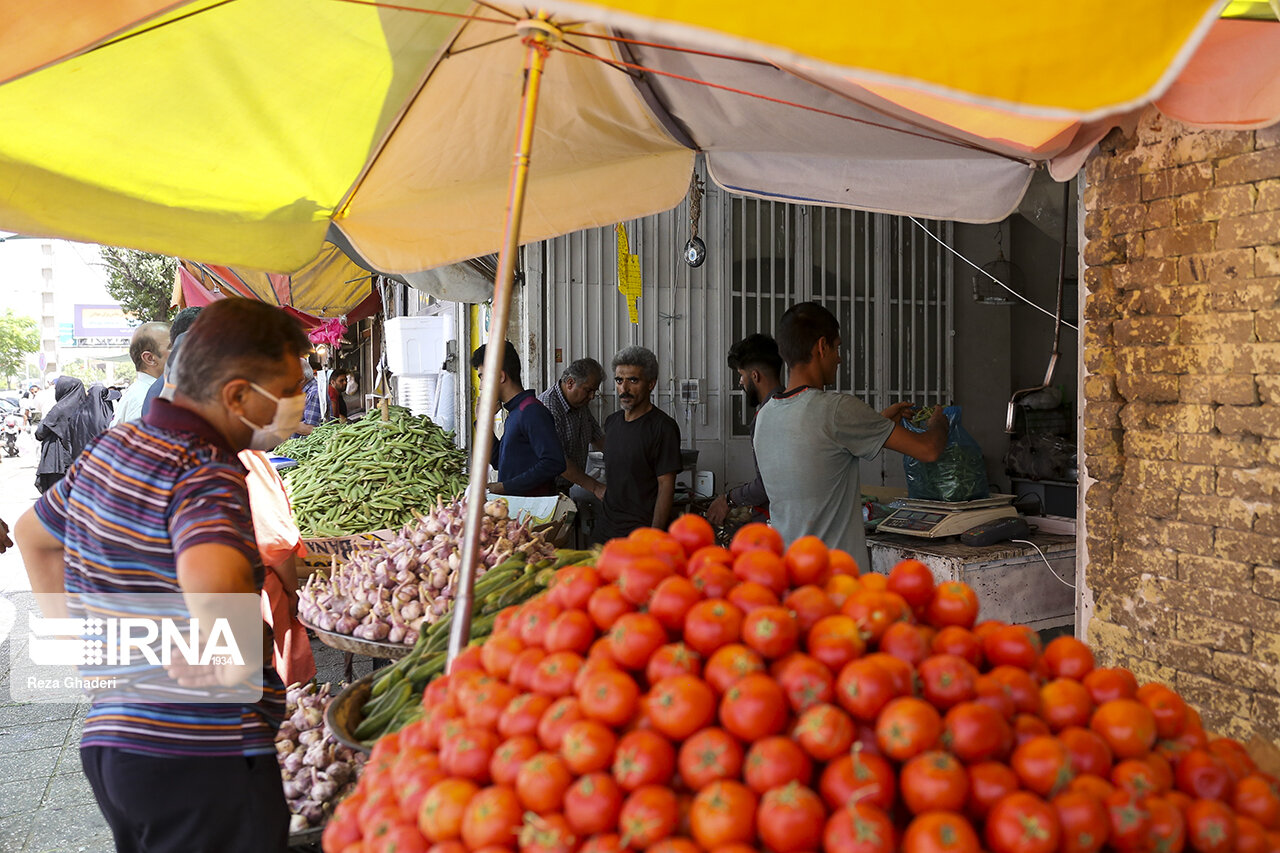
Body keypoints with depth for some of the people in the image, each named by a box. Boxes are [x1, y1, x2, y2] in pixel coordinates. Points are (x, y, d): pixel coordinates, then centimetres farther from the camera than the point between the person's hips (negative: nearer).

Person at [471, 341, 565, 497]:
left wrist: (505, 487, -16)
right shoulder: (514, 412, 20)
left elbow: (554, 463, -20)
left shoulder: (532, 411, -11)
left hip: (533, 503, -9)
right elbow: (498, 462, 28)